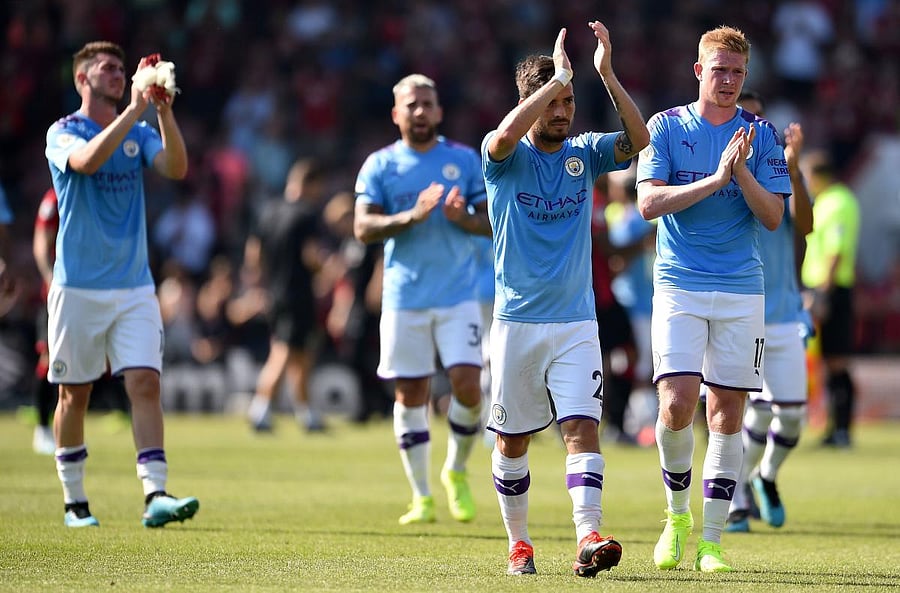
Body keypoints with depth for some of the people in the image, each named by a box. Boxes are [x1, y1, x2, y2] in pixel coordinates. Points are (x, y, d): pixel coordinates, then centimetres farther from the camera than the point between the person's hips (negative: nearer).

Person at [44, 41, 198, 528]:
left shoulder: (140, 134, 9)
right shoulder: (63, 133, -4)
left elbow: (176, 168, -9)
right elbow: (87, 159, -26)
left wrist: (164, 109, -22)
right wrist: (134, 108, -30)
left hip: (135, 288, 3)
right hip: (78, 287, -3)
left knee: (145, 384, -10)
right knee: (74, 394, 5)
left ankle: (155, 496, -17)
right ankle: (74, 501, 17)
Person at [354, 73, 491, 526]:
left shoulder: (465, 160, 7)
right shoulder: (380, 165, 4)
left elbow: (492, 223, 7)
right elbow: (363, 228, -6)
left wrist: (462, 217, -14)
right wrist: (412, 216, -20)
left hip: (458, 296, 0)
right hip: (404, 298, 0)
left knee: (467, 387, -11)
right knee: (410, 395, 1)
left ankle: (456, 471, 14)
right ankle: (421, 496, 11)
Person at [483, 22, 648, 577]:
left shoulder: (585, 152, 5)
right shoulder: (506, 156, -3)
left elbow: (640, 139, -12)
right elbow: (508, 133, -27)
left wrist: (607, 73, -20)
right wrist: (559, 77, -23)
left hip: (577, 323, 1)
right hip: (516, 322, -1)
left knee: (583, 428, -14)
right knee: (512, 441, 8)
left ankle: (589, 539, -25)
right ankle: (519, 543, 23)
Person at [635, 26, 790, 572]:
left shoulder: (760, 135, 6)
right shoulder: (666, 128, 3)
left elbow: (773, 216, 0)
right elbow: (649, 201, -9)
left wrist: (741, 171, -16)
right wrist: (714, 179, -18)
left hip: (741, 290, 1)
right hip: (679, 286, -1)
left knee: (727, 413, 0)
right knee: (677, 403, -15)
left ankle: (712, 540, 7)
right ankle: (678, 512, 10)